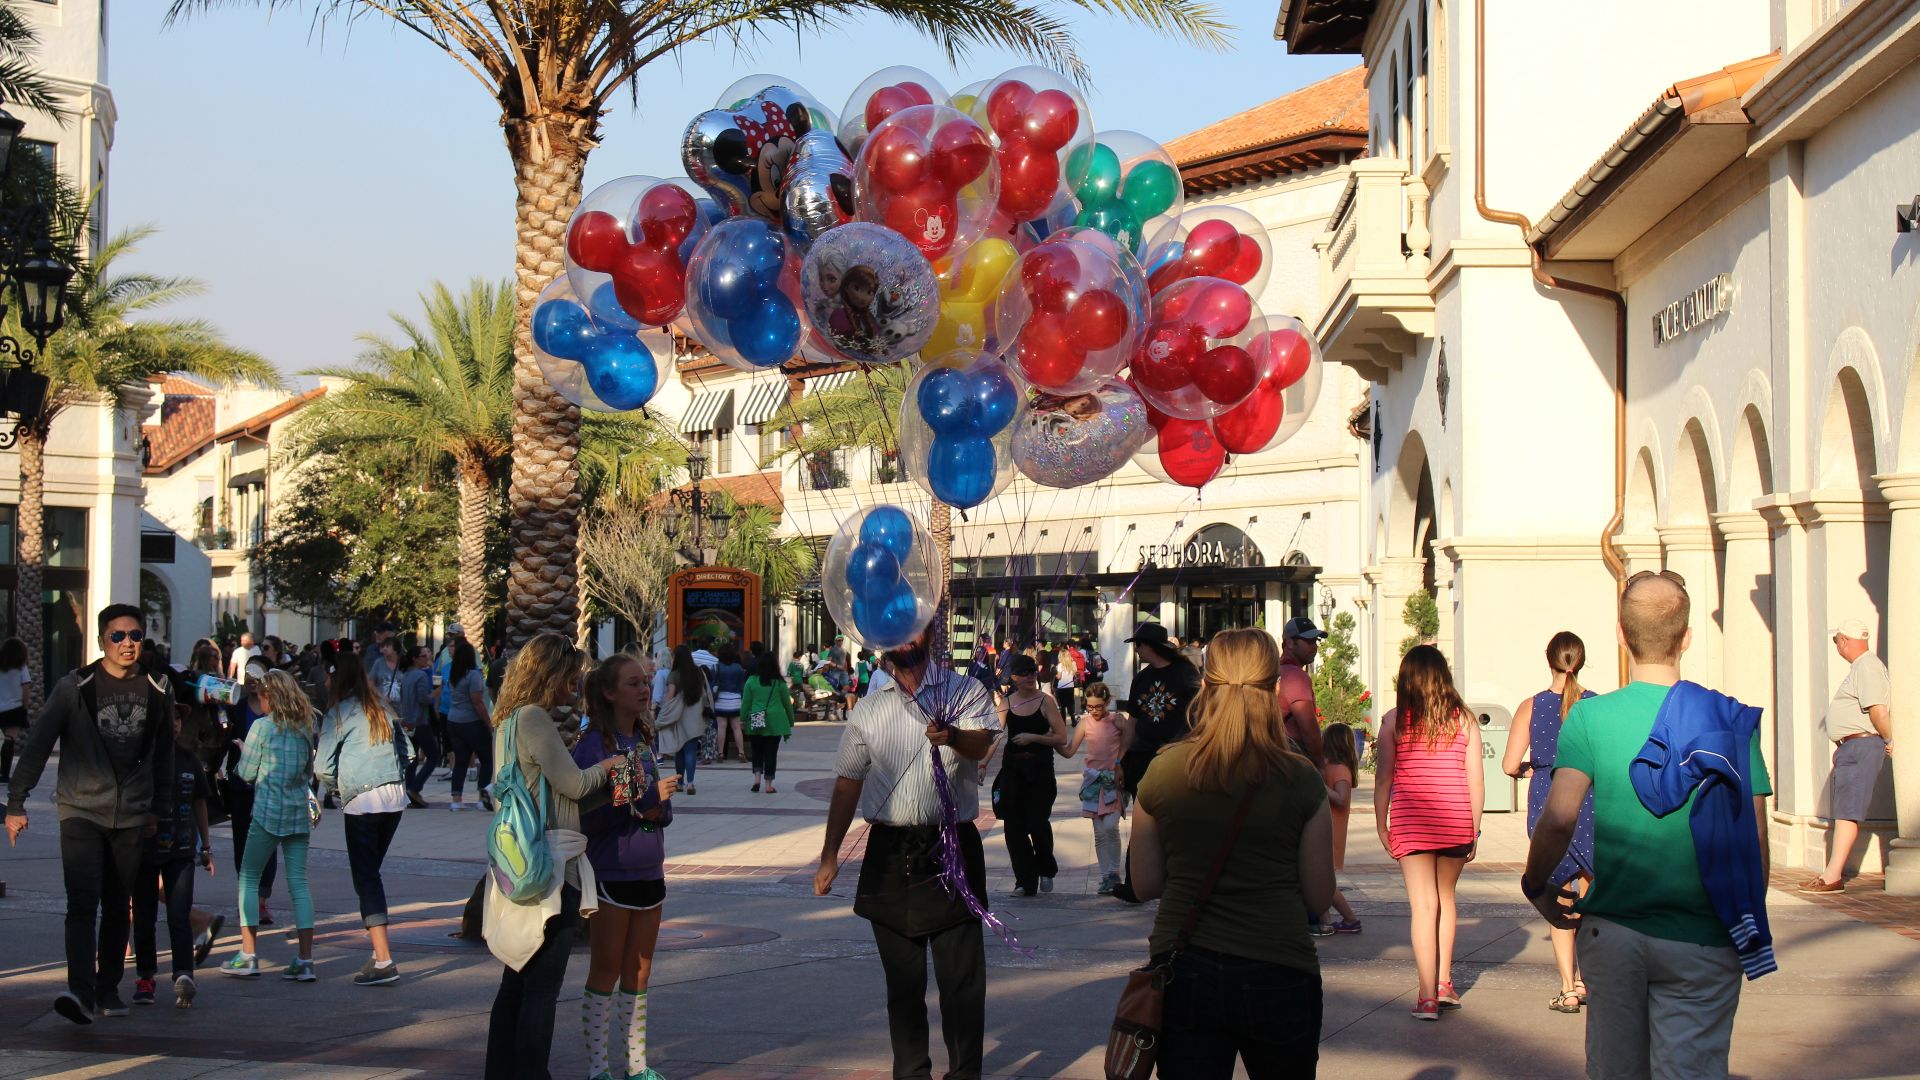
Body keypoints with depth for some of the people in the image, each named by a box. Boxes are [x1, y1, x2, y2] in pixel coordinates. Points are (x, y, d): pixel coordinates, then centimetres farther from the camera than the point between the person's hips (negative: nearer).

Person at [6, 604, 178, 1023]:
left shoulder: (157, 691, 6)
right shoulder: (74, 687, -5)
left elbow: (163, 755, 17)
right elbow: (36, 745, -3)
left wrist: (158, 809, 17)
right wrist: (16, 803, -6)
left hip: (131, 817, 3)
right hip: (81, 811, -3)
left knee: (117, 909, 10)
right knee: (82, 905, -15)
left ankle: (108, 989, 22)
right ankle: (81, 992, -22)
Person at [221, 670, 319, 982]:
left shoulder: (262, 726, -7)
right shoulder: (306, 727, 7)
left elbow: (246, 773, -2)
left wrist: (243, 751, 15)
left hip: (267, 811, -4)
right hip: (299, 812, 5)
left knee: (248, 879, 7)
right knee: (298, 883, 4)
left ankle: (248, 956, 3)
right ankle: (305, 960, -1)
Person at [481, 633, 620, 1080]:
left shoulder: (510, 721, 15)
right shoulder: (534, 718, -15)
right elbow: (573, 784, -12)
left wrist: (607, 785, 7)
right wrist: (607, 767, 6)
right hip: (550, 864, -10)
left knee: (517, 981, 15)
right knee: (542, 987, -3)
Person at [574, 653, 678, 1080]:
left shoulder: (644, 741, 9)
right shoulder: (592, 745, -12)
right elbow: (588, 816, -19)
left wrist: (659, 809, -10)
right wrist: (643, 803, -24)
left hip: (648, 870, 6)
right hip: (611, 872, -6)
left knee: (638, 972, 12)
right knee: (606, 970, 2)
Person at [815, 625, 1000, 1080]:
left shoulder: (965, 692, 2)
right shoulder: (869, 708, 11)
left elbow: (982, 743, -17)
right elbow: (848, 782, 15)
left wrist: (953, 735, -41)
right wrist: (829, 855, 11)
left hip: (952, 848, -3)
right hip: (890, 854, 3)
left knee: (962, 977, -3)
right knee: (902, 978, 10)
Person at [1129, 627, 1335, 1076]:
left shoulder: (1162, 771, -3)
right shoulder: (1300, 779, -7)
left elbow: (1145, 885, 5)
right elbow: (1319, 897, -1)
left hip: (1184, 972, 1)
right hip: (1279, 973, -1)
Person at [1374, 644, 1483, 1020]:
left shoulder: (1394, 720, -3)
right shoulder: (1464, 719, 2)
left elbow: (1383, 777, -3)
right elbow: (1476, 779, 3)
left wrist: (1381, 826, 5)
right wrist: (1474, 829, 11)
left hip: (1411, 821, -2)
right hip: (1456, 820, 2)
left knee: (1424, 905, -1)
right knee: (1445, 897, 20)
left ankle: (1427, 997, -5)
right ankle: (1444, 983, 25)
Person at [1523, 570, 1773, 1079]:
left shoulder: (1590, 716, -4)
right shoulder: (1732, 720, -2)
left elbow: (1560, 818, -15)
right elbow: (1753, 837, -3)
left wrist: (1535, 887, 3)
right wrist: (1750, 923, 12)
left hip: (1613, 930, 1)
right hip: (1700, 941, -1)